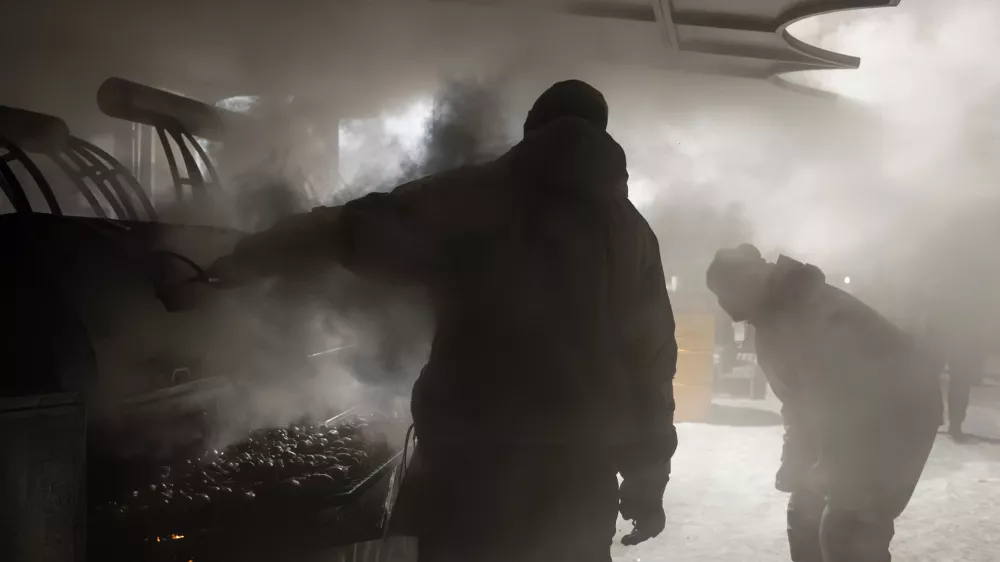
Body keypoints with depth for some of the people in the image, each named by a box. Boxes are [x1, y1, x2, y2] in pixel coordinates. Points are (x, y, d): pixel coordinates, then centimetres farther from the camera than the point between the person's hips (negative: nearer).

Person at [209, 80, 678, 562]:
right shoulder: (627, 227, 7)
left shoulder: (461, 200, 2)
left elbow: (346, 231, 5)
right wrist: (647, 484, 12)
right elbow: (650, 359, 5)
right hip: (578, 478, 2)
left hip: (469, 467, -2)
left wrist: (240, 260, 20)